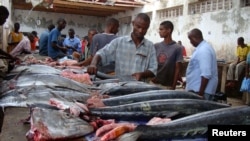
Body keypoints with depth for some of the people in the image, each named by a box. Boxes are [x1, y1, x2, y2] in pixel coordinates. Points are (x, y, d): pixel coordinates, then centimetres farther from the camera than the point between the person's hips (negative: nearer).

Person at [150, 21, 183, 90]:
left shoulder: (177, 48, -6)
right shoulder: (156, 46, 6)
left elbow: (177, 69, -6)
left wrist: (173, 86, -8)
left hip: (168, 86, -4)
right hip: (153, 83, 4)